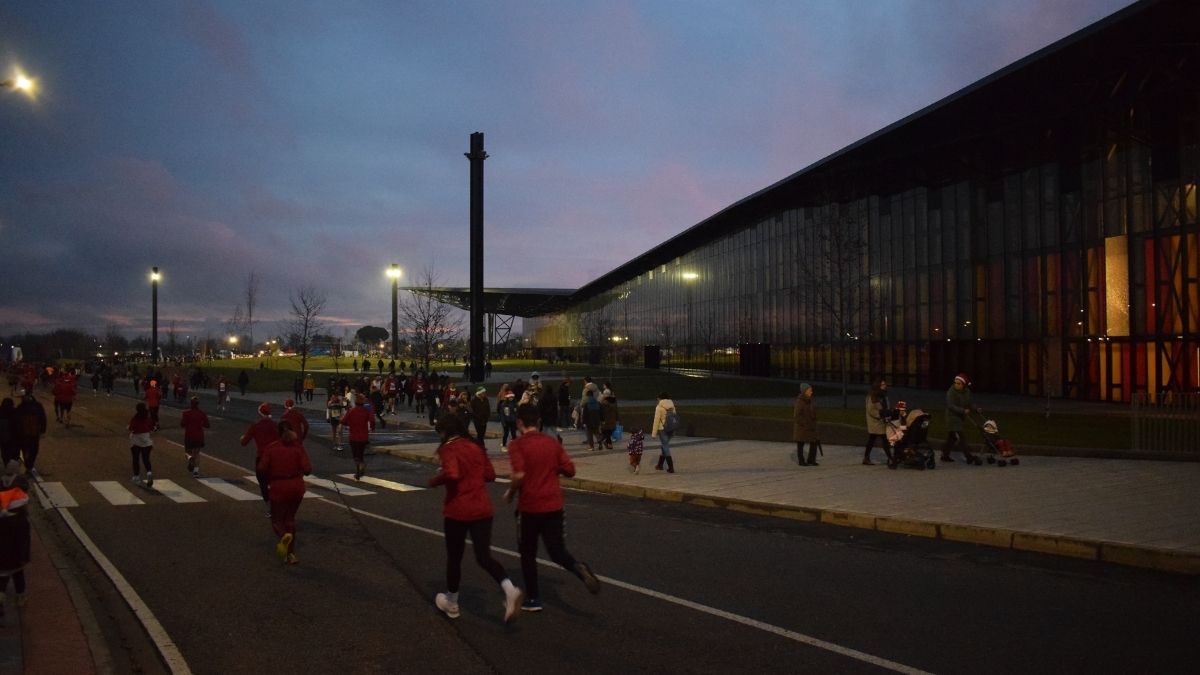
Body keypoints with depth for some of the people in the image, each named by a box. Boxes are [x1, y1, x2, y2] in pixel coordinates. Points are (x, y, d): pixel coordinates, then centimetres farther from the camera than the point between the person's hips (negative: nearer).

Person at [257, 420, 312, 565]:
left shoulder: (270, 448, -6)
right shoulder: (298, 447, -4)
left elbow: (261, 469, -11)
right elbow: (307, 469, -11)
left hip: (278, 488, -2)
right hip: (297, 486, 2)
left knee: (277, 520, 12)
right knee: (290, 518, 20)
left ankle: (284, 536, -23)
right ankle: (290, 553, 16)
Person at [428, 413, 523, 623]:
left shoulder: (448, 449, -10)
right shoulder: (476, 448, 10)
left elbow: (451, 474, -27)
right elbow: (490, 475, 12)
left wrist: (434, 480, -9)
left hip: (457, 511, -5)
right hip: (482, 509, 5)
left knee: (454, 557, 14)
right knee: (484, 556, 5)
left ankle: (451, 603, 30)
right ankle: (510, 590, -20)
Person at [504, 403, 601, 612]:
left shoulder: (517, 445, -9)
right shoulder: (553, 442, 5)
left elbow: (519, 475, -22)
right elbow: (569, 470, 4)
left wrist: (510, 493, -4)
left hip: (529, 507, -3)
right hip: (554, 506, 4)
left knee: (528, 554, 15)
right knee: (557, 550, 11)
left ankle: (533, 599, 21)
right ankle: (579, 568, -20)